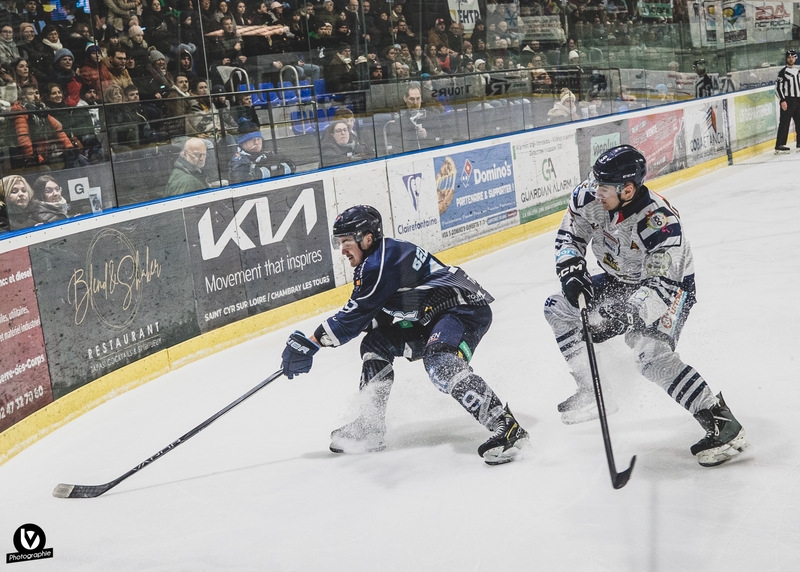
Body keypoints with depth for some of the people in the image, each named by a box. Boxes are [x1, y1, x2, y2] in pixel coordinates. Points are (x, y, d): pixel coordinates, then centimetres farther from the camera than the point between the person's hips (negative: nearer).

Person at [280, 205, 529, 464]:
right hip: (431, 319, 11)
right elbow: (367, 314, 19)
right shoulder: (373, 263, 11)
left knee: (439, 361, -35)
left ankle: (506, 426, -34)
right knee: (375, 343, 13)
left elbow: (357, 313, -21)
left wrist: (311, 342, -18)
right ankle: (370, 426, 19)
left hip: (467, 309, -11)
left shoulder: (381, 261, -19)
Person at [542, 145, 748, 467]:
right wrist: (571, 271, -17)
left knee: (653, 356, -28)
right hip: (620, 280, 8)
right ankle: (595, 392, 17)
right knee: (558, 308, 6)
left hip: (670, 283, -8)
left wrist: (625, 316, -49)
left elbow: (661, 285, -37)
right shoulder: (589, 197, -18)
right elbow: (570, 234, -1)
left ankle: (721, 425, -23)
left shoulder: (660, 222, -36)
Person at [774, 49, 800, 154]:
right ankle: (779, 146, -9)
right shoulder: (783, 71, -5)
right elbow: (778, 87, -10)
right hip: (788, 101, -7)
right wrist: (782, 100, -17)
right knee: (784, 122, -9)